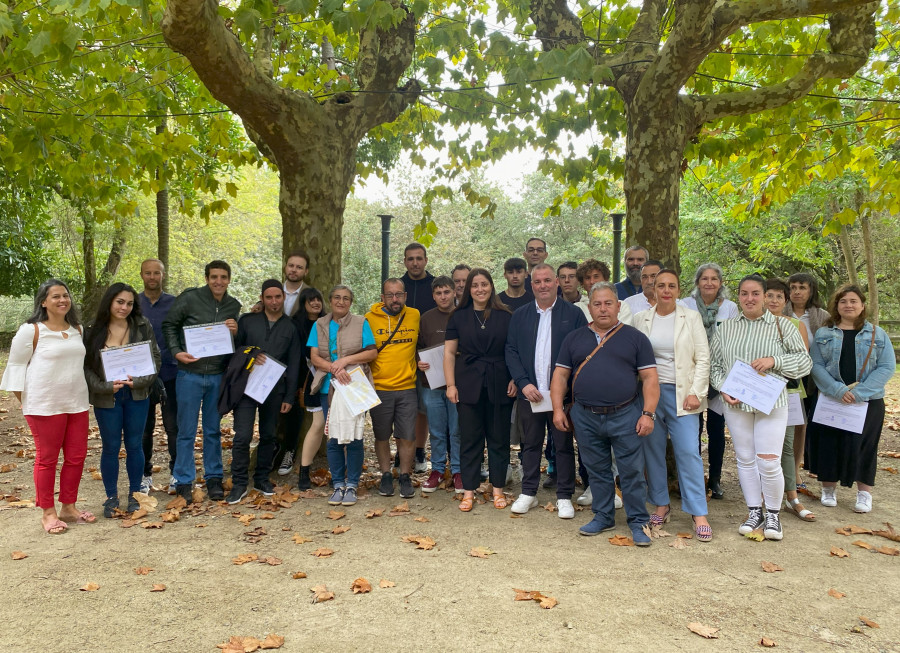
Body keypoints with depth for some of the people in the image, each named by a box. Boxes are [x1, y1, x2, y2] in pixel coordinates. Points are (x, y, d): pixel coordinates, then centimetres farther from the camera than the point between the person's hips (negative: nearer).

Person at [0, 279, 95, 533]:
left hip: (77, 403, 6)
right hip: (44, 405, -5)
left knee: (76, 457, 9)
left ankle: (68, 507, 23)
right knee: (47, 459, 4)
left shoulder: (78, 330, 9)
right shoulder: (31, 330, -7)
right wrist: (26, 403, -4)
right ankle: (48, 513, 16)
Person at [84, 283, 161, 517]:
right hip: (106, 398, 0)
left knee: (134, 445, 10)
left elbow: (155, 359, -1)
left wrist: (139, 381, -15)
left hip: (136, 396, 1)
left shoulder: (143, 326, -3)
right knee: (110, 448, 8)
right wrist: (105, 386, -16)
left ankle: (134, 495, 25)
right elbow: (86, 366, -2)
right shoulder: (94, 331, -3)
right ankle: (111, 498, 23)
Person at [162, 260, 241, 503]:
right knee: (187, 431, 4)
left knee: (213, 430, 12)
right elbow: (169, 325, 3)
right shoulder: (190, 298, -6)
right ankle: (184, 482, 15)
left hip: (217, 376, 3)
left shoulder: (233, 306, 6)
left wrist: (235, 332, -10)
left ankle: (213, 478, 22)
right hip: (190, 374, -3)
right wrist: (176, 352, -9)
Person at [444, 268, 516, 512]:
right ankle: (468, 490, 13)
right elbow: (449, 352, 3)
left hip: (499, 386, 0)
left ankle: (498, 488, 19)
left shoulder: (505, 316, 3)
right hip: (468, 385, 0)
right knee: (470, 439, 4)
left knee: (499, 438, 7)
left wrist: (515, 379, -5)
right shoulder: (458, 316, 4)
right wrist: (451, 385, -4)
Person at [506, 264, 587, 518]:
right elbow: (511, 352, 4)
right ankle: (528, 493, 24)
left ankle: (564, 496, 20)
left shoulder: (573, 313, -2)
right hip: (529, 392, 2)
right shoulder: (520, 316, 7)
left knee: (564, 445, 8)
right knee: (530, 444, 12)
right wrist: (524, 383, -8)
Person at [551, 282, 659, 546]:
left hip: (625, 415, -2)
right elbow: (560, 375, 10)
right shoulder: (574, 339, 11)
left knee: (632, 471, 2)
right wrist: (558, 409, 1)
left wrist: (648, 413, -9)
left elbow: (650, 378, 0)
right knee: (597, 471, 13)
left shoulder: (635, 338, 4)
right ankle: (603, 517, 28)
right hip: (585, 417, 3)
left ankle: (638, 522, 17)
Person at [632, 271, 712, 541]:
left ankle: (699, 514, 1)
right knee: (653, 451, 8)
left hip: (681, 394, -2)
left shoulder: (691, 318, 2)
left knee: (689, 452, -6)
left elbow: (703, 358, 0)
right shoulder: (640, 319, 7)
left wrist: (696, 393, -8)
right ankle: (661, 505, 22)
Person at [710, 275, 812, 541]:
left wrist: (774, 360, -14)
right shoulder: (725, 328, 8)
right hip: (736, 403, 3)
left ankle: (773, 514, 17)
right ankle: (754, 512, 23)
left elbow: (805, 362, 2)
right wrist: (723, 388, -5)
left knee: (769, 462, -5)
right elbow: (714, 364, 11)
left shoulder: (782, 325, 1)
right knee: (745, 459, 9)